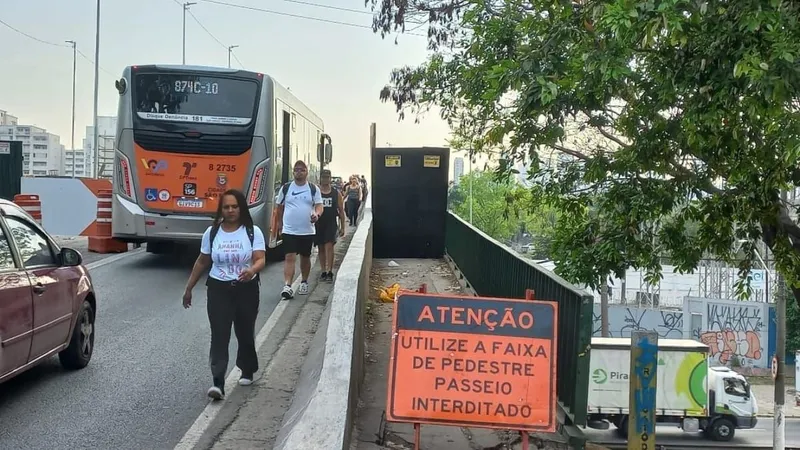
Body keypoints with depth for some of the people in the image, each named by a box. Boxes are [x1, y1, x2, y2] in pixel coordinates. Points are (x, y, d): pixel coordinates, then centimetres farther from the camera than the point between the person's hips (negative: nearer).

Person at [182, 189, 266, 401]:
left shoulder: (253, 232, -7)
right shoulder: (212, 232, 0)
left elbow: (261, 259, -17)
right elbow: (202, 262, 10)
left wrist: (251, 270, -40)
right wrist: (189, 288, 13)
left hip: (246, 290, 0)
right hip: (218, 290, 1)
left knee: (245, 333, 14)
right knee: (219, 335, -9)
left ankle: (247, 371, 37)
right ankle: (218, 383, -13)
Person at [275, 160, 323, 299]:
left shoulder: (313, 189, 1)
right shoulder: (286, 188, 2)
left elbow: (319, 206, -4)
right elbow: (280, 207, 12)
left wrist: (317, 214, -25)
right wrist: (280, 223, 14)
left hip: (307, 231, 1)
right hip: (289, 230, -1)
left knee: (305, 257, 14)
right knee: (290, 257, -11)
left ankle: (304, 282, 31)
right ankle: (287, 286, -17)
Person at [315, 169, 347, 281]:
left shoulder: (336, 193, 5)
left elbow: (341, 211, 8)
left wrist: (342, 227, 5)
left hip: (331, 224, -1)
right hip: (318, 224, 1)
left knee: (329, 246, -13)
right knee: (321, 248, 8)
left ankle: (330, 272, -12)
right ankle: (324, 272, 18)